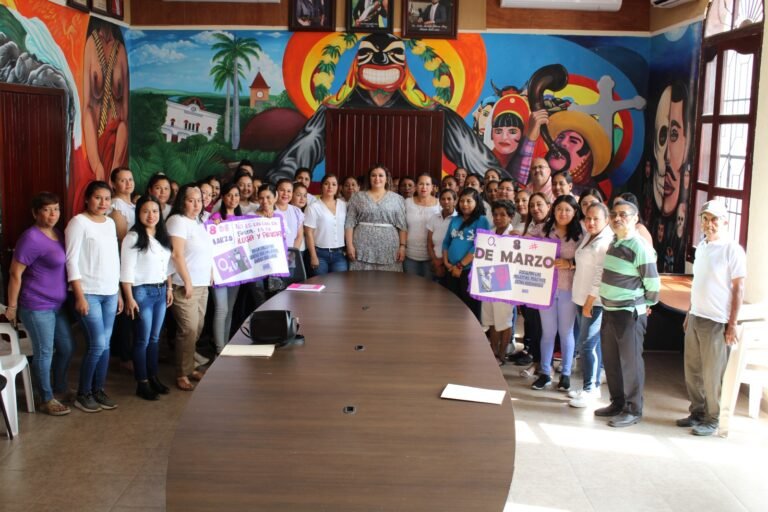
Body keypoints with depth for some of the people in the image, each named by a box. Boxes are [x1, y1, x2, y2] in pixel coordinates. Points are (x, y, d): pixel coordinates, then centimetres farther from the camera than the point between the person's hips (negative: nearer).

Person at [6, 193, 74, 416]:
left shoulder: (59, 234, 8)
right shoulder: (31, 238, -17)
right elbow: (15, 273, -15)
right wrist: (12, 307, -12)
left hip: (58, 304, 8)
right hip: (37, 306, -8)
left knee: (66, 347, 16)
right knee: (44, 352, 3)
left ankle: (60, 387, 36)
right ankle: (47, 399, 16)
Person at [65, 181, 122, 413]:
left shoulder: (110, 223, 11)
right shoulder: (79, 222, -8)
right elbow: (72, 261, -12)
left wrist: (119, 292, 14)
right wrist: (79, 296, -16)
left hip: (110, 293, 6)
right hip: (89, 293, -6)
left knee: (105, 344, 8)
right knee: (98, 345, -7)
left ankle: (98, 390, 21)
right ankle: (83, 394, 9)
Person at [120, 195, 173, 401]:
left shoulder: (163, 236, 9)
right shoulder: (133, 237, -10)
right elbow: (126, 270, -13)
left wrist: (169, 288, 11)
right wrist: (129, 298, -15)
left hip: (160, 291, 6)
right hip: (142, 291, -6)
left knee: (155, 338, 14)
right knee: (143, 339, 1)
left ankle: (153, 377, 25)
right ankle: (142, 384, 10)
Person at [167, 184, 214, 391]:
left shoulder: (199, 222, 14)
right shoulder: (178, 221, -10)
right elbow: (177, 254, -16)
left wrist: (211, 275, 14)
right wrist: (187, 282, -17)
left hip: (202, 284, 8)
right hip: (185, 285, -8)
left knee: (197, 329, 10)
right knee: (189, 330, -8)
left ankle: (189, 367, 21)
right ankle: (182, 375, 1)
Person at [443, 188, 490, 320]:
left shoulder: (482, 221, -4)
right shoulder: (455, 220, 14)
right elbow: (446, 242, 15)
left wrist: (460, 265, -13)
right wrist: (446, 263, 0)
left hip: (470, 270, -6)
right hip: (452, 271, 6)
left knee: (470, 308, -1)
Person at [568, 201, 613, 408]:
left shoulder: (606, 242, -15)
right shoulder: (588, 237, 11)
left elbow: (600, 276, -18)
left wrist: (589, 303, -18)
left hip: (595, 302, -8)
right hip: (582, 299, 8)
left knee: (586, 345, -7)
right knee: (593, 344, 13)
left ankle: (589, 389, 2)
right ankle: (593, 385, 20)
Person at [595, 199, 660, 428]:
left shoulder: (640, 248, -16)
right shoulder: (614, 243, 10)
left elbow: (653, 283, -12)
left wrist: (646, 305, 1)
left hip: (629, 314, -8)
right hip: (609, 311, 8)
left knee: (630, 362, 1)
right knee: (610, 360, 15)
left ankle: (633, 410, 11)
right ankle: (617, 403, 29)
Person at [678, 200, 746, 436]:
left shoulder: (732, 250, -10)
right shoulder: (701, 247, 11)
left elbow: (738, 288, -10)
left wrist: (732, 324, -12)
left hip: (717, 321, -7)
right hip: (695, 318, 7)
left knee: (712, 374, 1)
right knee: (692, 370, 12)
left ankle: (712, 419, 13)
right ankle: (697, 412, 25)